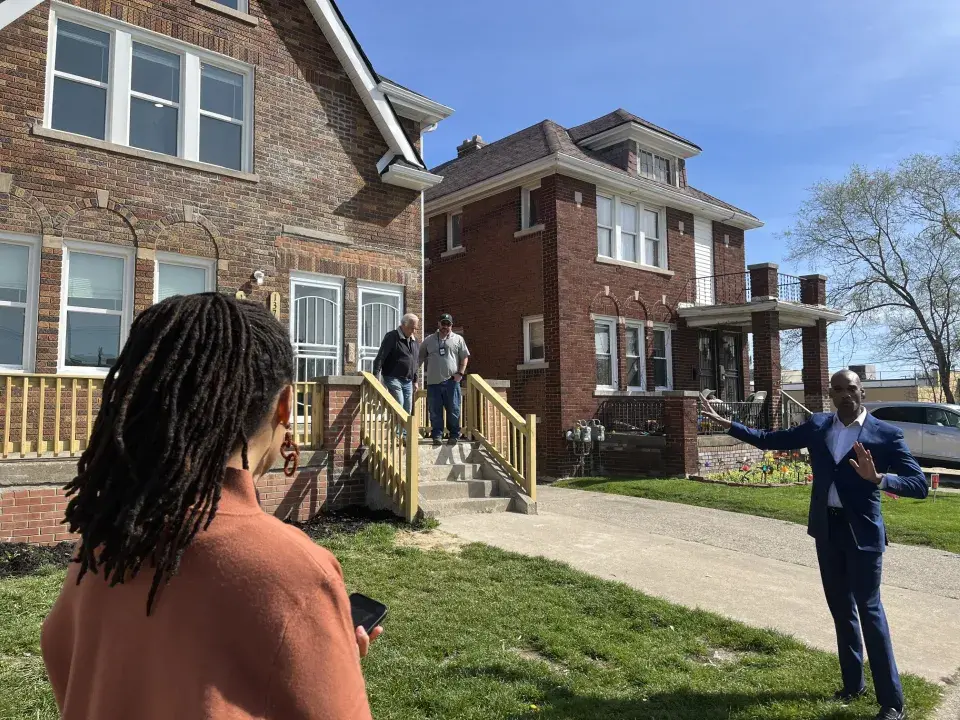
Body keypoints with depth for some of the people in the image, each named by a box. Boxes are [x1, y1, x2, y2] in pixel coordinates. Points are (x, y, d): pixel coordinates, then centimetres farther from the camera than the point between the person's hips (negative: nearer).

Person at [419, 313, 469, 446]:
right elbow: (421, 358, 17)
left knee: (453, 410, 2)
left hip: (451, 381, -1)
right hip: (433, 381, 1)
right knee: (435, 411, 3)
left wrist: (460, 372, -4)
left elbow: (465, 357, 7)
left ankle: (454, 435, 11)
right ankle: (436, 435, 11)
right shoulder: (429, 340, 12)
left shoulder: (458, 339, 8)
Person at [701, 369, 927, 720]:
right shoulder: (817, 426, 3)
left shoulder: (885, 434, -9)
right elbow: (770, 440, 8)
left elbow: (919, 484, -14)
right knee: (841, 608, 16)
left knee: (869, 609, -2)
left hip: (862, 532, -5)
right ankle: (853, 682, 32)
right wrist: (724, 422, 4)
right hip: (826, 529, 5)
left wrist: (878, 478, -32)